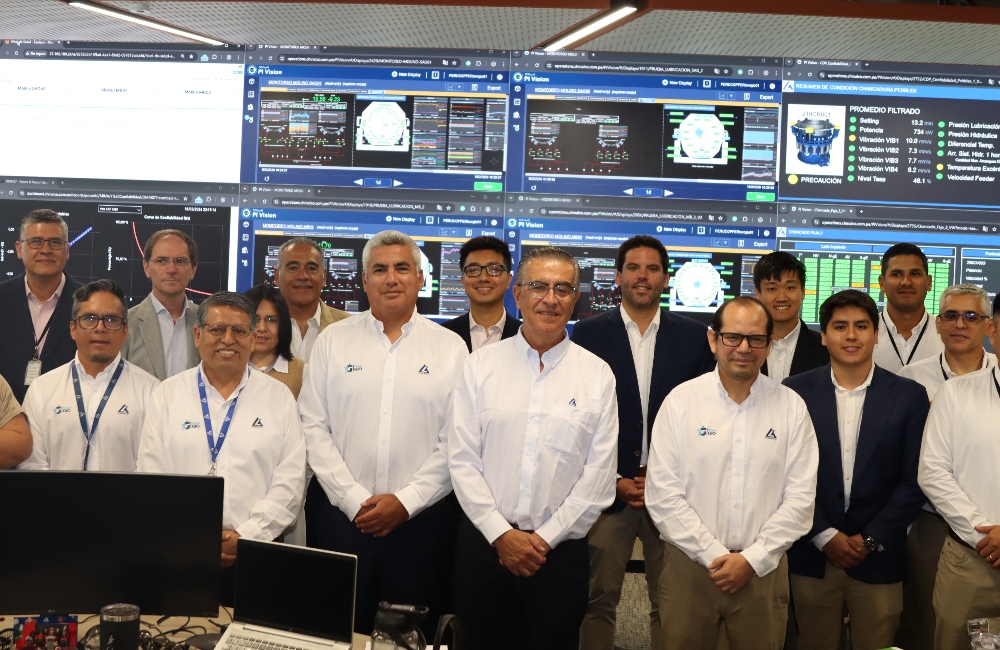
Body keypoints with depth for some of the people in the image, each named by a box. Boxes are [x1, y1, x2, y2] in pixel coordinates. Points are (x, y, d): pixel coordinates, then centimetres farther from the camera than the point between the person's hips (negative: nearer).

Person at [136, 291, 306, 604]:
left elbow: (290, 481, 0)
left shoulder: (279, 397, 6)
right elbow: (152, 477, 1)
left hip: (258, 553, 0)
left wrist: (246, 537, -10)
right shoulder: (167, 395, 7)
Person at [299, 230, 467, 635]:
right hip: (339, 513, 1)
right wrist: (353, 500, -7)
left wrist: (406, 501, -9)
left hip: (419, 518, 0)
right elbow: (313, 428, 1)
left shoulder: (450, 348, 2)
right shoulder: (333, 340, 5)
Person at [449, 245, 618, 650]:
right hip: (484, 541, 1)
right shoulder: (481, 365, 2)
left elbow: (599, 475, -3)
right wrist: (501, 534, -8)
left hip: (560, 550, 0)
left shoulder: (597, 375, 1)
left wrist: (545, 538, -8)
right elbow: (462, 459, -1)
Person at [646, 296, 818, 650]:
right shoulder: (681, 401, -3)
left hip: (764, 569, 1)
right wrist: (713, 555, -10)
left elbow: (800, 497, -2)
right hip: (690, 565, -1)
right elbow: (663, 494, -6)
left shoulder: (791, 406, 1)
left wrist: (753, 558, -9)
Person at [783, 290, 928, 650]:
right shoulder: (796, 391, -1)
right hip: (812, 556, 0)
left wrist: (871, 539, -7)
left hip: (880, 559, 0)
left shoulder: (909, 395, 0)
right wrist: (825, 536, -8)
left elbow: (914, 480, -1)